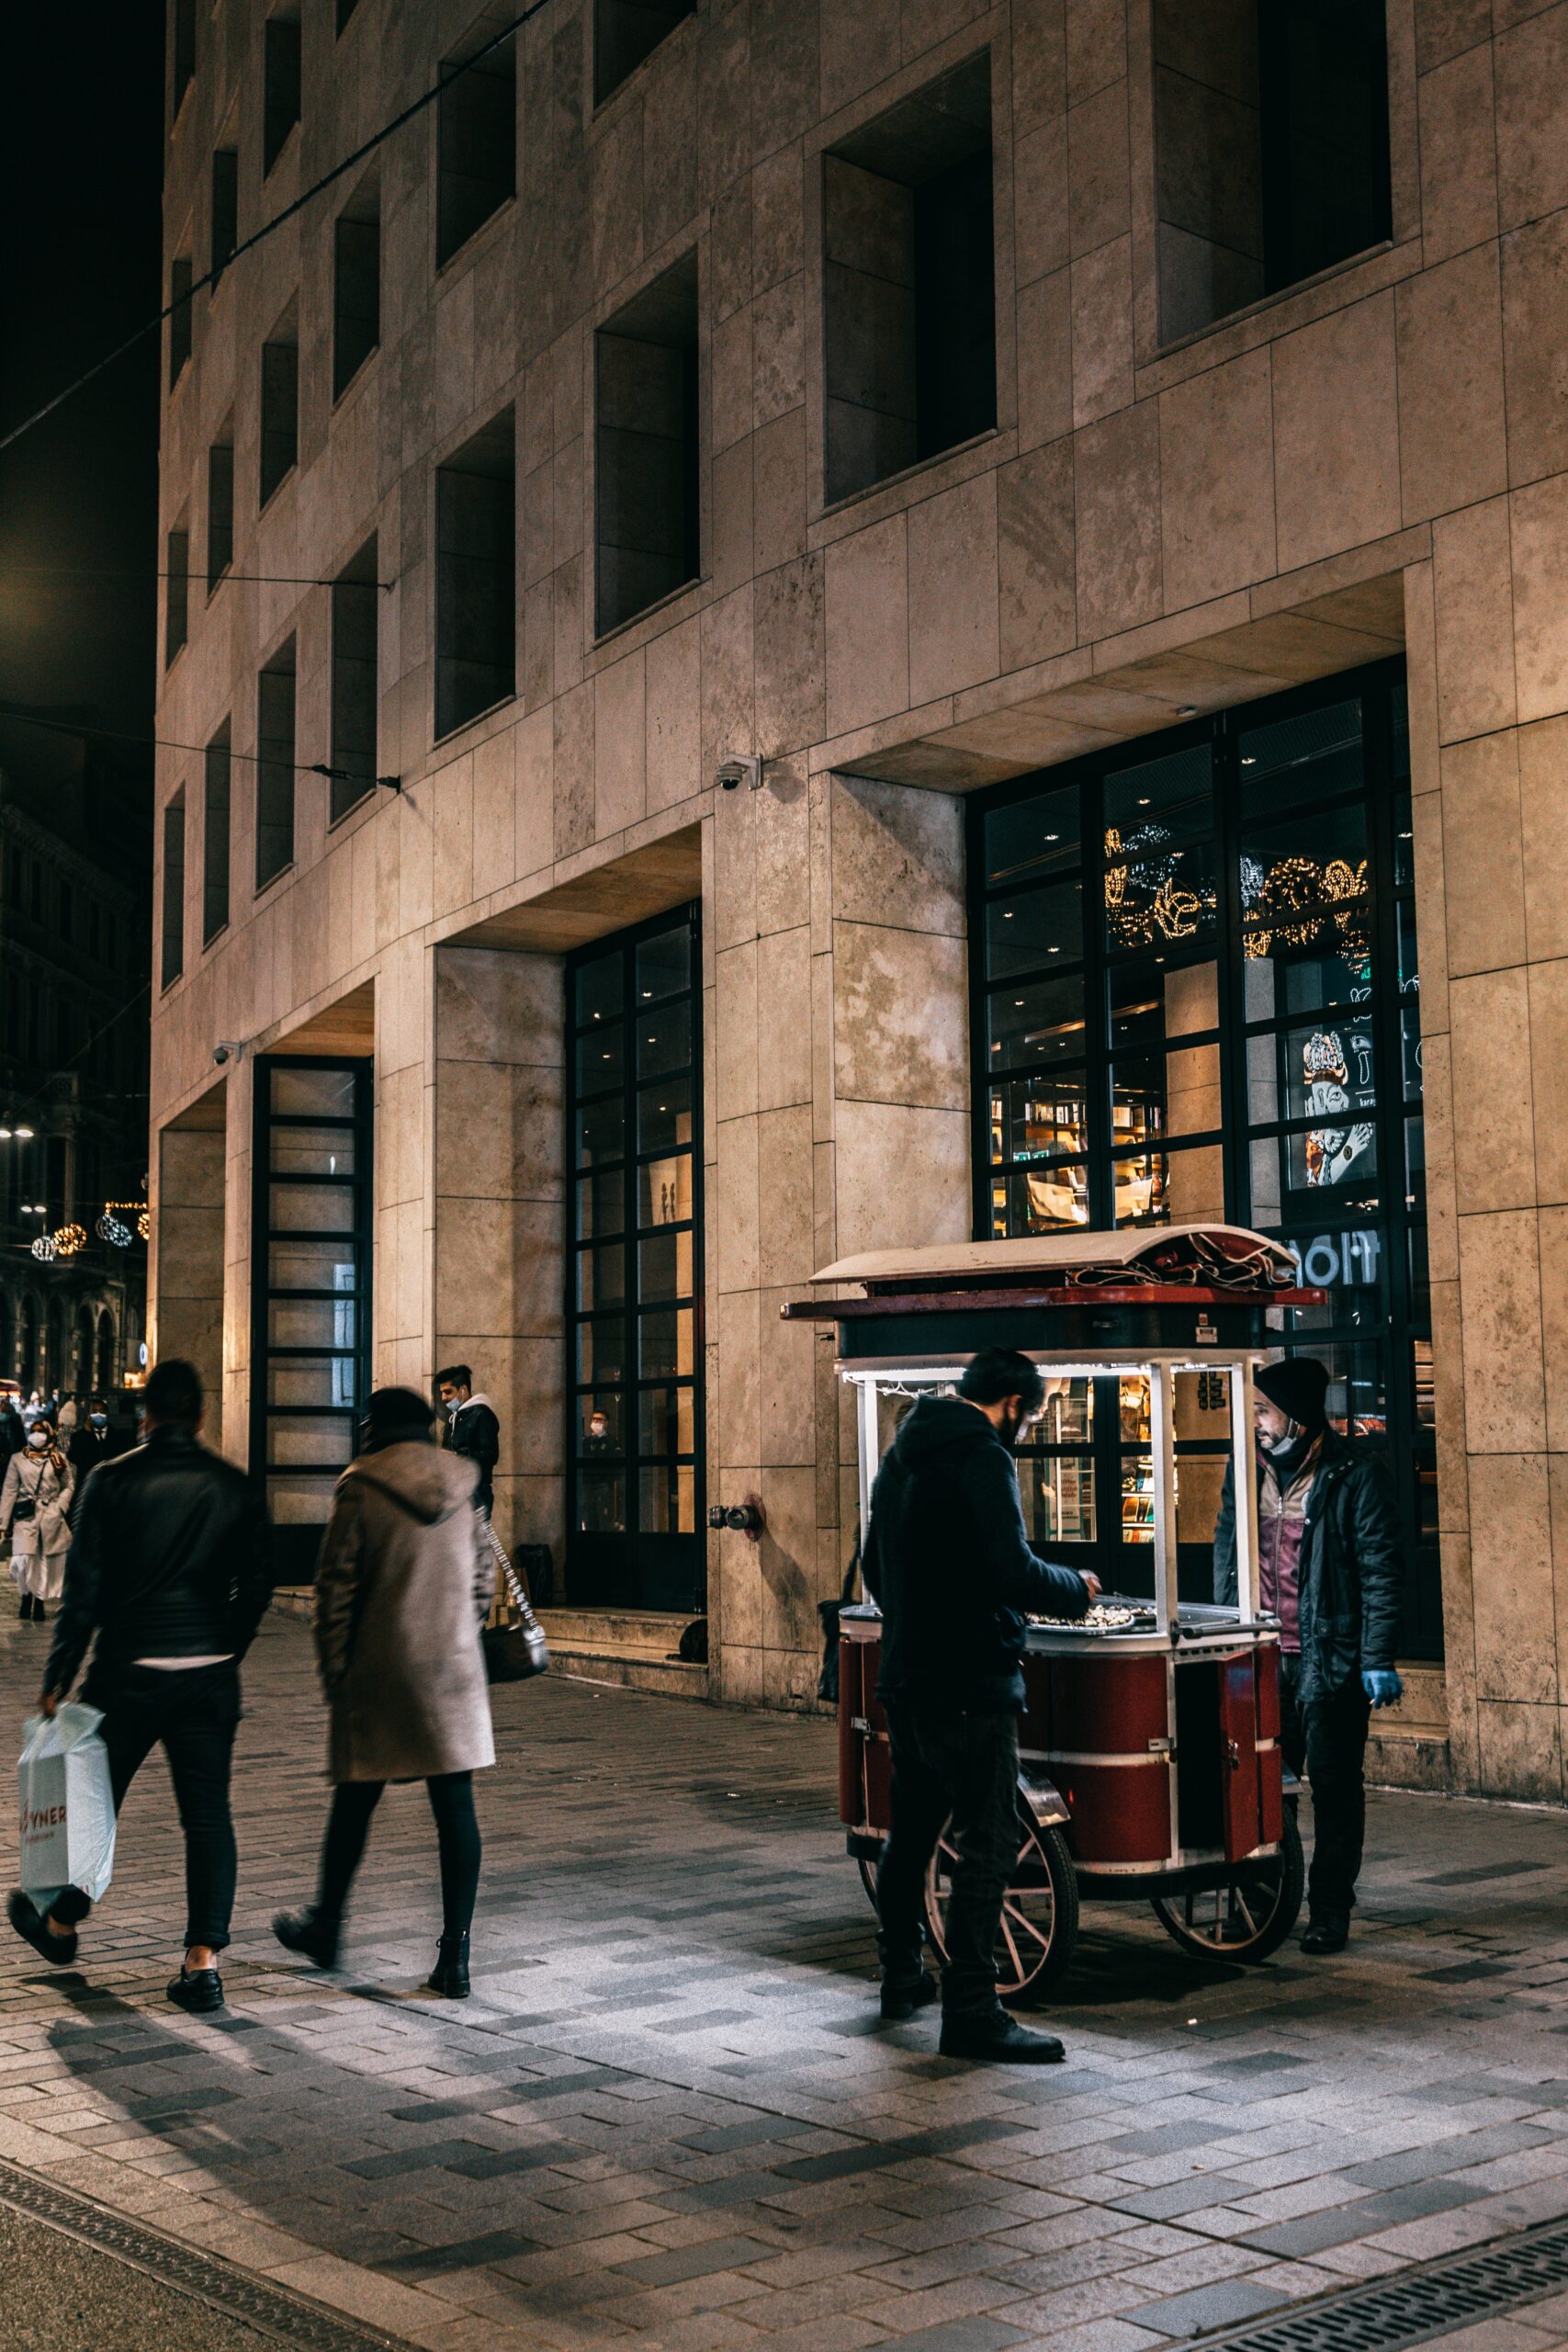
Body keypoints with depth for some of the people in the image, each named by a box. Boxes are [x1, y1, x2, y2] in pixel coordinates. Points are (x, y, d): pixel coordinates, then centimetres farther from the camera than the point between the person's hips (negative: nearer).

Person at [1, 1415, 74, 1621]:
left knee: (47, 1562, 1)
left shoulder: (58, 1459, 9)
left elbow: (69, 1486, 9)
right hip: (26, 1517, 0)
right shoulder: (17, 1459, 8)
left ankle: (39, 1602, 14)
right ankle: (27, 1595, 10)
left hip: (52, 1519, 0)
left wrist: (60, 1508, -7)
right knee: (23, 1560, -14)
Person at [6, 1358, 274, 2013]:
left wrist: (57, 1677, 0)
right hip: (210, 1676, 2)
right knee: (207, 1812, 5)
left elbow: (84, 1589, -8)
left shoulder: (112, 1481, -8)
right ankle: (203, 1961, 1)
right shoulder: (234, 1487, -1)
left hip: (128, 1670, -1)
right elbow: (256, 1584, 2)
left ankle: (61, 1924, 37)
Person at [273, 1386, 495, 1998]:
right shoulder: (462, 1488, 7)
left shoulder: (361, 1489, -5)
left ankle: (325, 1927, 31)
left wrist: (334, 1673, 1)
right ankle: (455, 1956, 0)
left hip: (379, 1672, -3)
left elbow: (336, 1588, -7)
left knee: (355, 1801, 12)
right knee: (455, 1807, 2)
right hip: (455, 1672, 3)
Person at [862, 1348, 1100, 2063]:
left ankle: (901, 1978, 32)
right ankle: (970, 2011, -4)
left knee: (910, 1832, 20)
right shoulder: (982, 1459, -14)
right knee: (986, 1844, -5)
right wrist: (1076, 1588, -6)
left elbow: (875, 1568, 22)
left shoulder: (902, 1454, 14)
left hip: (905, 1680, 9)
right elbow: (1013, 1573, -23)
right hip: (970, 1685, -9)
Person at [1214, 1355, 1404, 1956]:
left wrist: (1379, 1659, -12)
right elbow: (1226, 1555, 16)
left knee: (1334, 1787, 3)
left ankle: (1330, 1911, 13)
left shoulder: (1354, 1474, -7)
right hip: (1261, 1658, 5)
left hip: (1331, 1659, -5)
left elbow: (1381, 1570, -8)